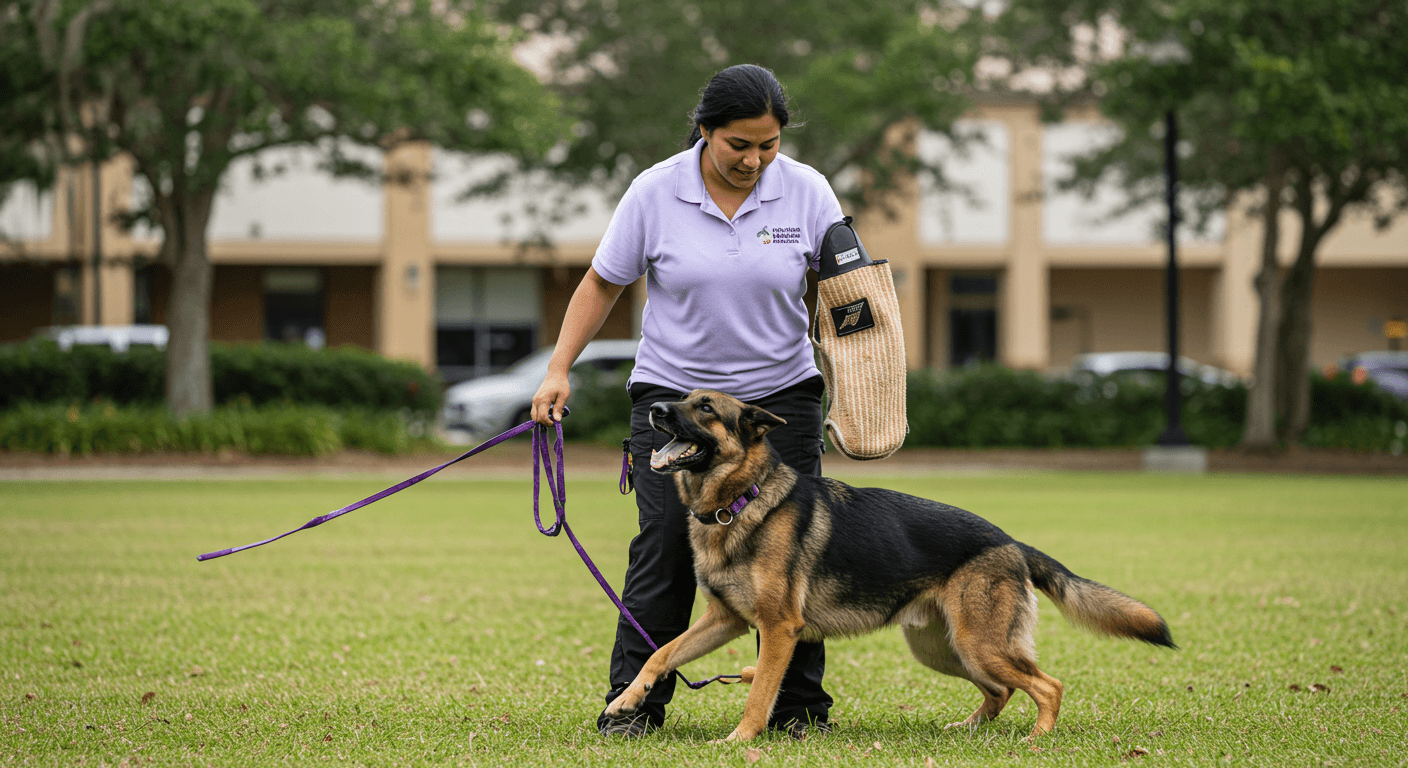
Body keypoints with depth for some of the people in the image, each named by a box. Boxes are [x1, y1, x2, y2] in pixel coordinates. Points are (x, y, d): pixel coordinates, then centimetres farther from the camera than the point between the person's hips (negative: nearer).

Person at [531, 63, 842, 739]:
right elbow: (602, 283, 1)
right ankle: (634, 702, 1)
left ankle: (801, 707, 7)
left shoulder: (806, 191, -6)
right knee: (665, 548, -7)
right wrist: (558, 371, -4)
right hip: (673, 393, -1)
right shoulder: (656, 193, -8)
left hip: (780, 392, 1)